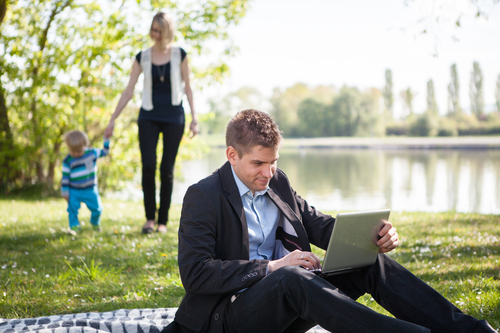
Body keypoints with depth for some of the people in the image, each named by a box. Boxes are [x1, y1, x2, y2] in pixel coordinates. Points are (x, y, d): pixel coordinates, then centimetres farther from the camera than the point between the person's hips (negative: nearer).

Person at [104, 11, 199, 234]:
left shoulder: (179, 55, 2)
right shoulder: (142, 57, 4)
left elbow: (187, 88, 5)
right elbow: (128, 91, 4)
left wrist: (194, 117, -1)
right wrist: (113, 119, 0)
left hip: (173, 117, -1)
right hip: (149, 117, 1)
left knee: (167, 170, -1)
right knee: (148, 166, -13)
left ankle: (163, 220, 9)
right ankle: (149, 217, 1)